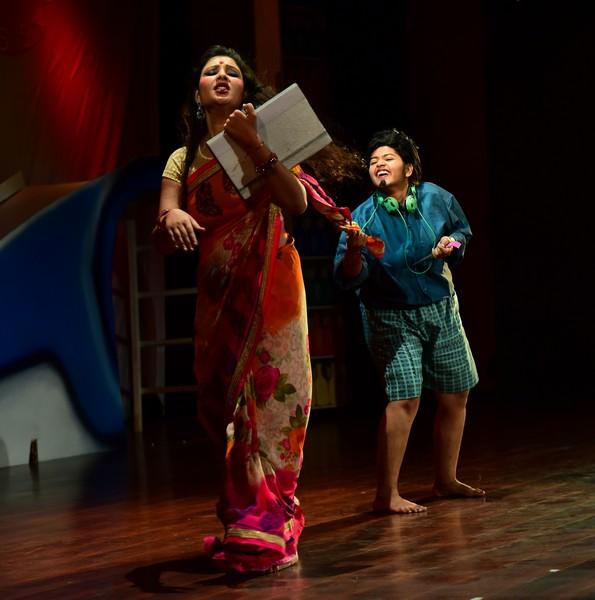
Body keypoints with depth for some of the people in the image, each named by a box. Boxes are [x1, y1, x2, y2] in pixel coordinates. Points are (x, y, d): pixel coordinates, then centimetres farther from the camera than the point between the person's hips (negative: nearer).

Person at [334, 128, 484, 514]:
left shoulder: (436, 198, -6)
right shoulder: (364, 217, -17)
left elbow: (462, 229, 15)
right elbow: (349, 279, -22)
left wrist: (453, 244, -7)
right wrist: (353, 249, -41)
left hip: (441, 309, 5)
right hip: (392, 318, -5)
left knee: (456, 396, 11)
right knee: (404, 398, -18)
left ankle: (447, 480, 28)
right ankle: (387, 494, -13)